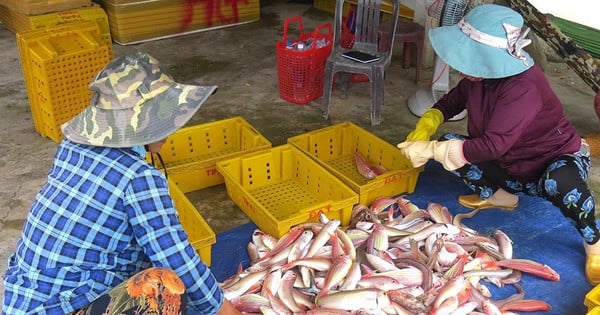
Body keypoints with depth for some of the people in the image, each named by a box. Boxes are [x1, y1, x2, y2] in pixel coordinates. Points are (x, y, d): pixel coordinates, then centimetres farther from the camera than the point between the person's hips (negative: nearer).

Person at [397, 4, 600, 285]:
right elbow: (453, 101, 7)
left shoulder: (524, 88, -35)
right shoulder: (478, 76, -12)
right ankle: (500, 196, 10)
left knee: (561, 182, -42)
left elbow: (493, 146, -40)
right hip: (507, 166, 7)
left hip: (555, 160, -7)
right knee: (448, 146, -10)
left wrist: (430, 150, -37)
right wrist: (425, 126, -14)